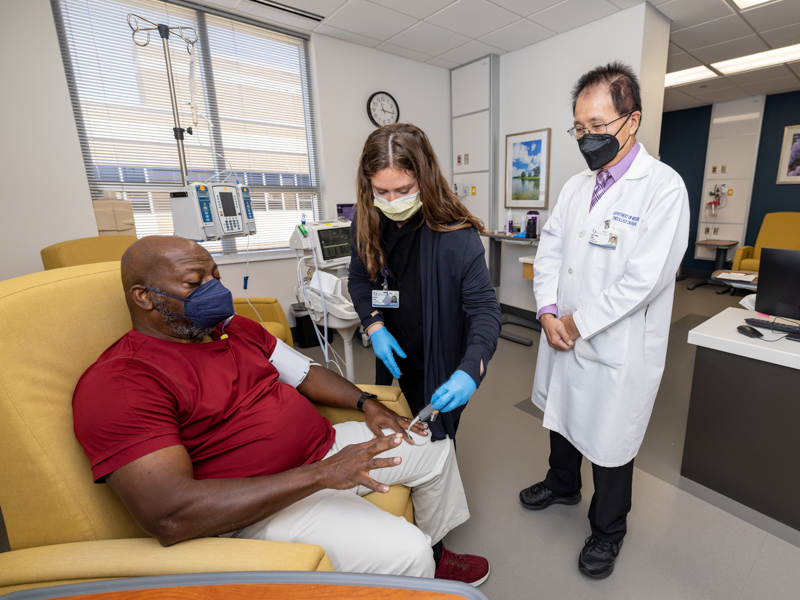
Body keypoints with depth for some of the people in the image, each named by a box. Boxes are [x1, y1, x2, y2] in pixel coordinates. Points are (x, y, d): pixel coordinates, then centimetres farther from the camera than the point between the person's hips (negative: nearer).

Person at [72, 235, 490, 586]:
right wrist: (320, 474, -29)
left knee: (436, 446, 12)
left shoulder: (237, 328, 9)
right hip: (261, 505, -7)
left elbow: (305, 373, 13)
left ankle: (432, 555, 35)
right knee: (401, 551, -25)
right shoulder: (119, 382, -17)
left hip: (327, 445, 8)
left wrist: (367, 404, -2)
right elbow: (168, 517, -26)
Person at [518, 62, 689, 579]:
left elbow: (644, 278, -22)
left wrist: (579, 322, -17)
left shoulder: (663, 187, -14)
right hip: (564, 338, 6)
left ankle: (608, 531, 41)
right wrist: (548, 312, -10)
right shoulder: (576, 187, 6)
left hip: (617, 348, -6)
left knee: (609, 441, 12)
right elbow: (550, 250, 4)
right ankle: (562, 485, 53)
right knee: (563, 417, 24)